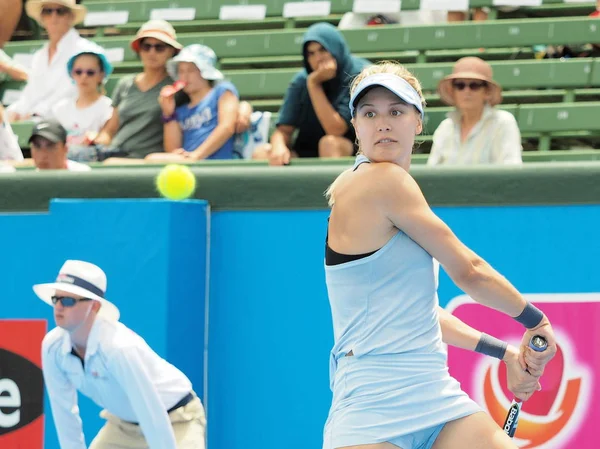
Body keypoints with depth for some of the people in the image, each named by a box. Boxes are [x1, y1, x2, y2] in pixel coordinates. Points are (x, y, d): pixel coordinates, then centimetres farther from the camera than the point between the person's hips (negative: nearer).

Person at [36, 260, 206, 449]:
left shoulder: (120, 347, -36)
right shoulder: (52, 346, -17)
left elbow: (153, 416, -35)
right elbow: (64, 411, -6)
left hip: (176, 421, -7)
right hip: (123, 423, 7)